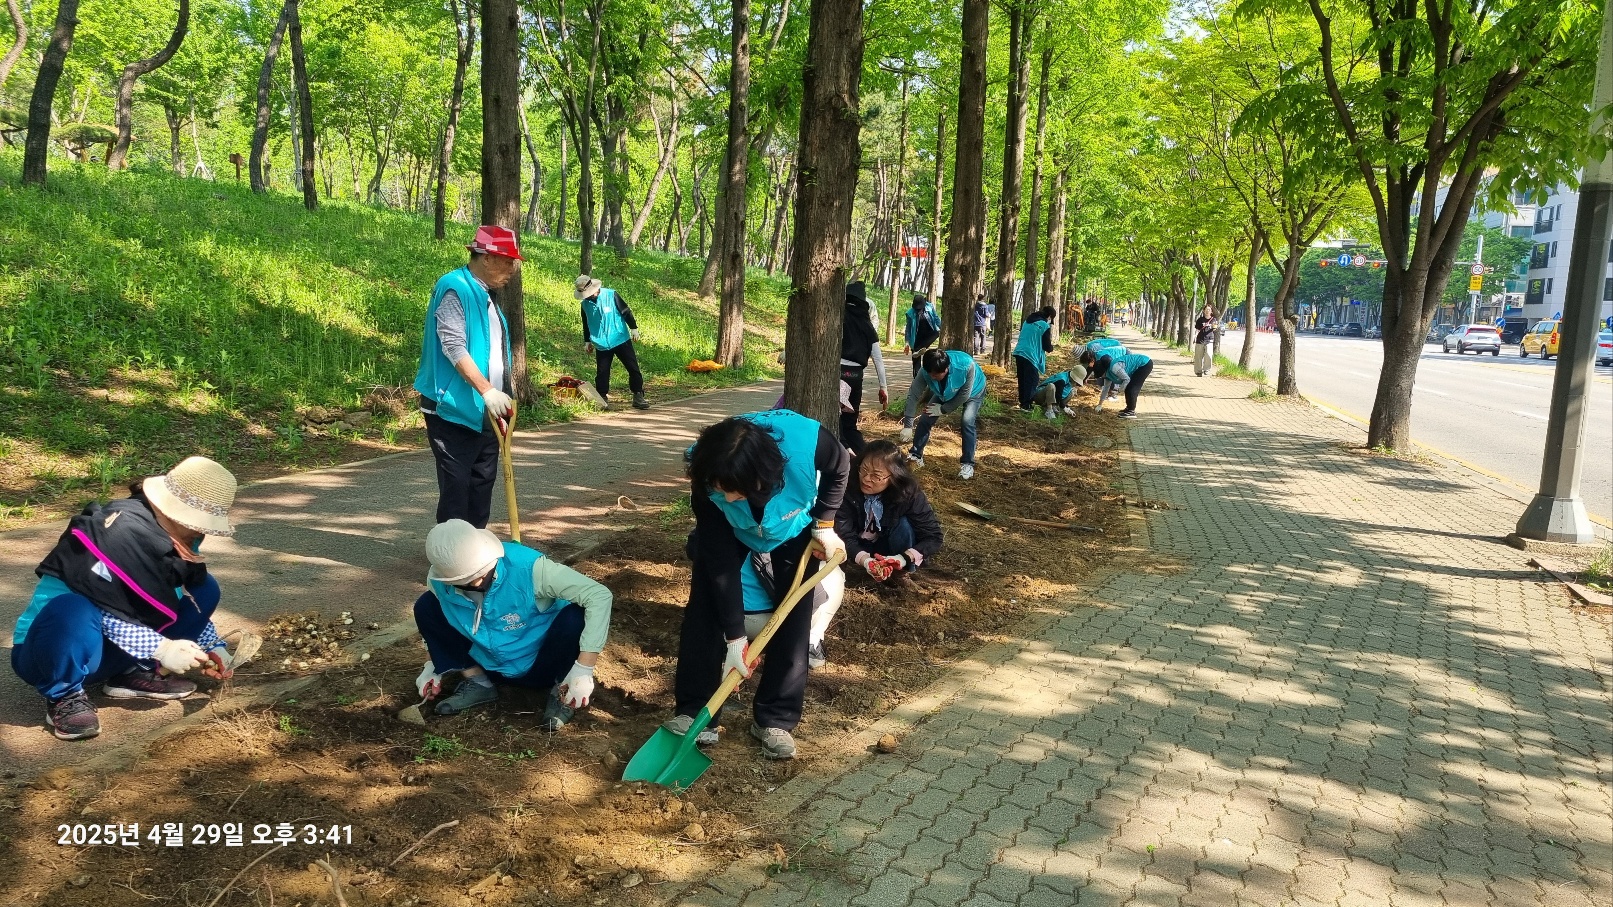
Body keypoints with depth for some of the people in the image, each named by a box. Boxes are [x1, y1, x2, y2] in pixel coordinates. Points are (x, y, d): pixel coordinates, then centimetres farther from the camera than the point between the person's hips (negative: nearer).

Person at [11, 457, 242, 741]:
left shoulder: (174, 533, -3)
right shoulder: (122, 529, -27)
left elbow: (189, 601, 9)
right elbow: (102, 610, -26)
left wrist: (213, 646, -4)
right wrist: (161, 648, -27)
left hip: (109, 650, 7)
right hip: (47, 651, -7)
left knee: (204, 589, -3)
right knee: (72, 612, -42)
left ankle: (134, 673, 2)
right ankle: (64, 697, -14)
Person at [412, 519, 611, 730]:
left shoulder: (526, 567, -33)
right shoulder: (439, 583, -18)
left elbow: (600, 596, -36)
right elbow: (442, 617, 9)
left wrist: (583, 669, -38)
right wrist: (436, 664, 2)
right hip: (493, 668, 4)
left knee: (576, 616, -35)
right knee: (426, 606, -12)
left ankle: (562, 691, -6)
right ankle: (477, 682, 5)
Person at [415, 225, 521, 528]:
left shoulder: (486, 295, 15)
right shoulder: (454, 288, -13)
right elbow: (453, 347, -23)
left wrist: (500, 397, 19)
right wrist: (487, 391, -29)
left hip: (485, 412, 9)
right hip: (455, 410, -9)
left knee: (482, 483, 13)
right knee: (456, 487, -5)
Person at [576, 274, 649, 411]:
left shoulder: (611, 295, -10)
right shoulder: (585, 304, 2)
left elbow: (626, 311, -4)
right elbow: (586, 323, 16)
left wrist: (633, 328, -4)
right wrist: (587, 341, 19)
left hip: (621, 340, -2)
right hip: (601, 345, 2)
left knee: (633, 369, -1)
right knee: (602, 373, 0)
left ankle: (638, 397, 7)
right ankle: (602, 400, 10)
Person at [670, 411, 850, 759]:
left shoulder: (806, 440, -44)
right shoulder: (707, 478, -39)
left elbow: (839, 468, -16)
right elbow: (720, 561, -30)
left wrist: (824, 524, -16)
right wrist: (734, 636, -28)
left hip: (792, 533, 0)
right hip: (729, 535, 0)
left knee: (794, 618, -8)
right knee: (705, 609, -13)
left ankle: (775, 720, 0)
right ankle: (693, 713, -6)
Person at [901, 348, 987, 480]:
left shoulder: (966, 365, -44)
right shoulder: (926, 371, -33)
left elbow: (964, 395, -31)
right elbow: (914, 395, -27)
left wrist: (943, 409, -23)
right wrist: (907, 426, -27)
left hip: (973, 391, -3)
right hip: (945, 392, 4)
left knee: (967, 422, -24)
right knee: (926, 418, -5)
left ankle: (968, 464, -10)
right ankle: (916, 456, 12)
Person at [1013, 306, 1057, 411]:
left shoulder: (1028, 321, 15)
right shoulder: (1045, 326, -7)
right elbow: (1047, 346, -6)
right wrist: (1051, 348, 19)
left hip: (1019, 352, 7)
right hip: (1031, 356, -7)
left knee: (1022, 380, 16)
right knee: (1032, 381, 0)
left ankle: (1022, 402, 23)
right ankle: (1025, 405, -4)